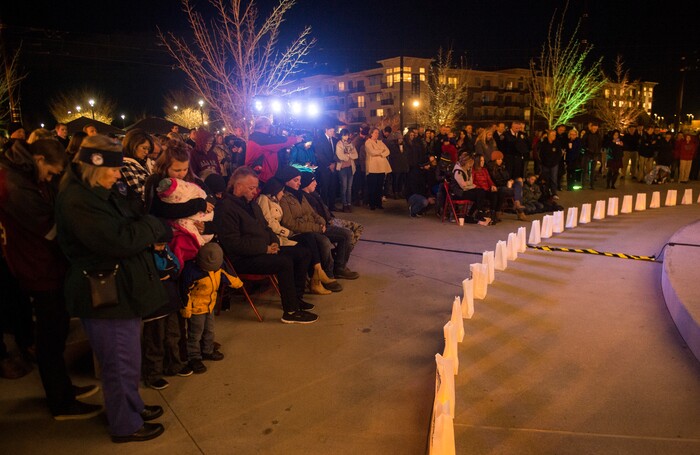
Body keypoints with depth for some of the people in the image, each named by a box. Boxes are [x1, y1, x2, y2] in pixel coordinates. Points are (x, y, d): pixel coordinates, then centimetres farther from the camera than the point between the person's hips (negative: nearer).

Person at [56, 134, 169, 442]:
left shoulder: (102, 193, 11)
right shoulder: (77, 200, -21)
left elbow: (131, 228, 12)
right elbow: (120, 241, -28)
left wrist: (151, 229, -8)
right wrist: (154, 226, -13)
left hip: (120, 288, 10)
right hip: (105, 295, -10)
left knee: (126, 359, 24)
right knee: (121, 363, 7)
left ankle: (133, 406, 42)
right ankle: (125, 426, 26)